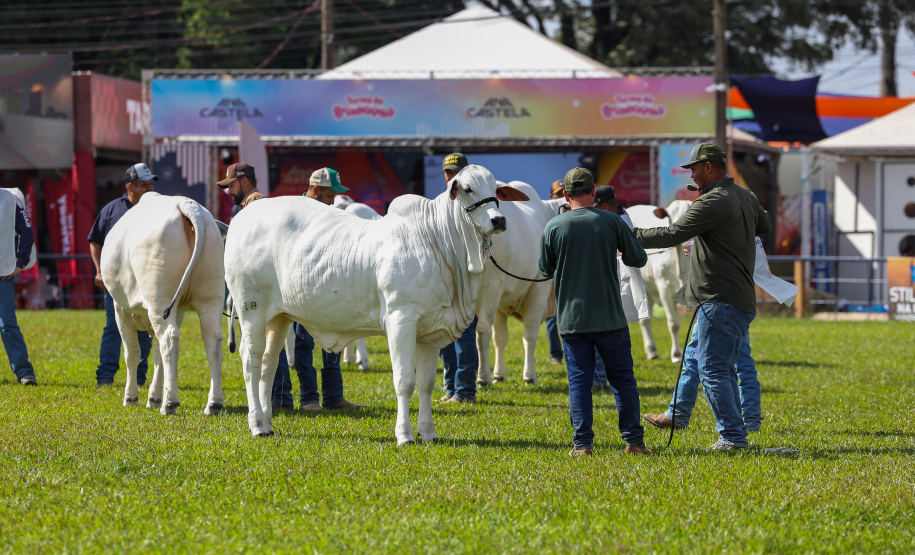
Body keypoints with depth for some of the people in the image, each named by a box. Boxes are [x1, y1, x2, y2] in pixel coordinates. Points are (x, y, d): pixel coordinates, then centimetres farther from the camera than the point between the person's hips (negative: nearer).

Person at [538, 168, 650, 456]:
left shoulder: (554, 227, -4)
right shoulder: (612, 222, -5)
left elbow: (546, 269, 8)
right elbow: (639, 259, 3)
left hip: (571, 318, 0)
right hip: (610, 316, 0)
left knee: (579, 380, 5)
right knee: (622, 378, 9)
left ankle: (582, 443, 1)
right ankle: (633, 440, 8)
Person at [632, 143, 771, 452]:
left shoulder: (712, 203, -15)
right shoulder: (746, 197, 14)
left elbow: (673, 235, -15)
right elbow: (765, 226, 33)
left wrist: (632, 235, -4)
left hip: (721, 300, -10)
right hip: (743, 299, 10)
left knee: (712, 369, -7)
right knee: (723, 368, 15)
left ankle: (732, 435, -10)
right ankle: (734, 434, 16)